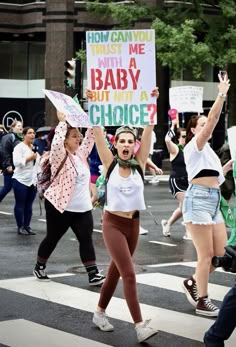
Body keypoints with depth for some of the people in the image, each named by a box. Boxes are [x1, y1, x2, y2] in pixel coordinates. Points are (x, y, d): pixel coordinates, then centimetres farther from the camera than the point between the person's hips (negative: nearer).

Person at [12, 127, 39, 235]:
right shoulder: (19, 147, -10)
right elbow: (16, 162, -21)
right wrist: (30, 157, -17)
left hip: (32, 181, 7)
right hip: (21, 181, -7)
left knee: (29, 205, 9)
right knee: (20, 205, 1)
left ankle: (27, 226, 16)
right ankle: (20, 227, 6)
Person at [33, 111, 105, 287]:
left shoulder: (81, 153, 8)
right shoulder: (59, 156, -11)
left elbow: (90, 137, 7)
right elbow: (56, 143, -32)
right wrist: (62, 122, -26)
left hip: (83, 208, 5)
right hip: (60, 206, -5)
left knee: (86, 239, -3)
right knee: (52, 239, 10)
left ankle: (93, 274, -6)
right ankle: (39, 267, 29)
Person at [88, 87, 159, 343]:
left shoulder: (139, 163, 0)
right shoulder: (110, 163, -5)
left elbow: (148, 130, -6)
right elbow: (97, 132, -11)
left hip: (133, 223, 4)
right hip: (113, 223, -4)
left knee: (116, 270, 15)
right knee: (129, 274, -12)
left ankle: (99, 313, 32)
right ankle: (140, 325, -15)